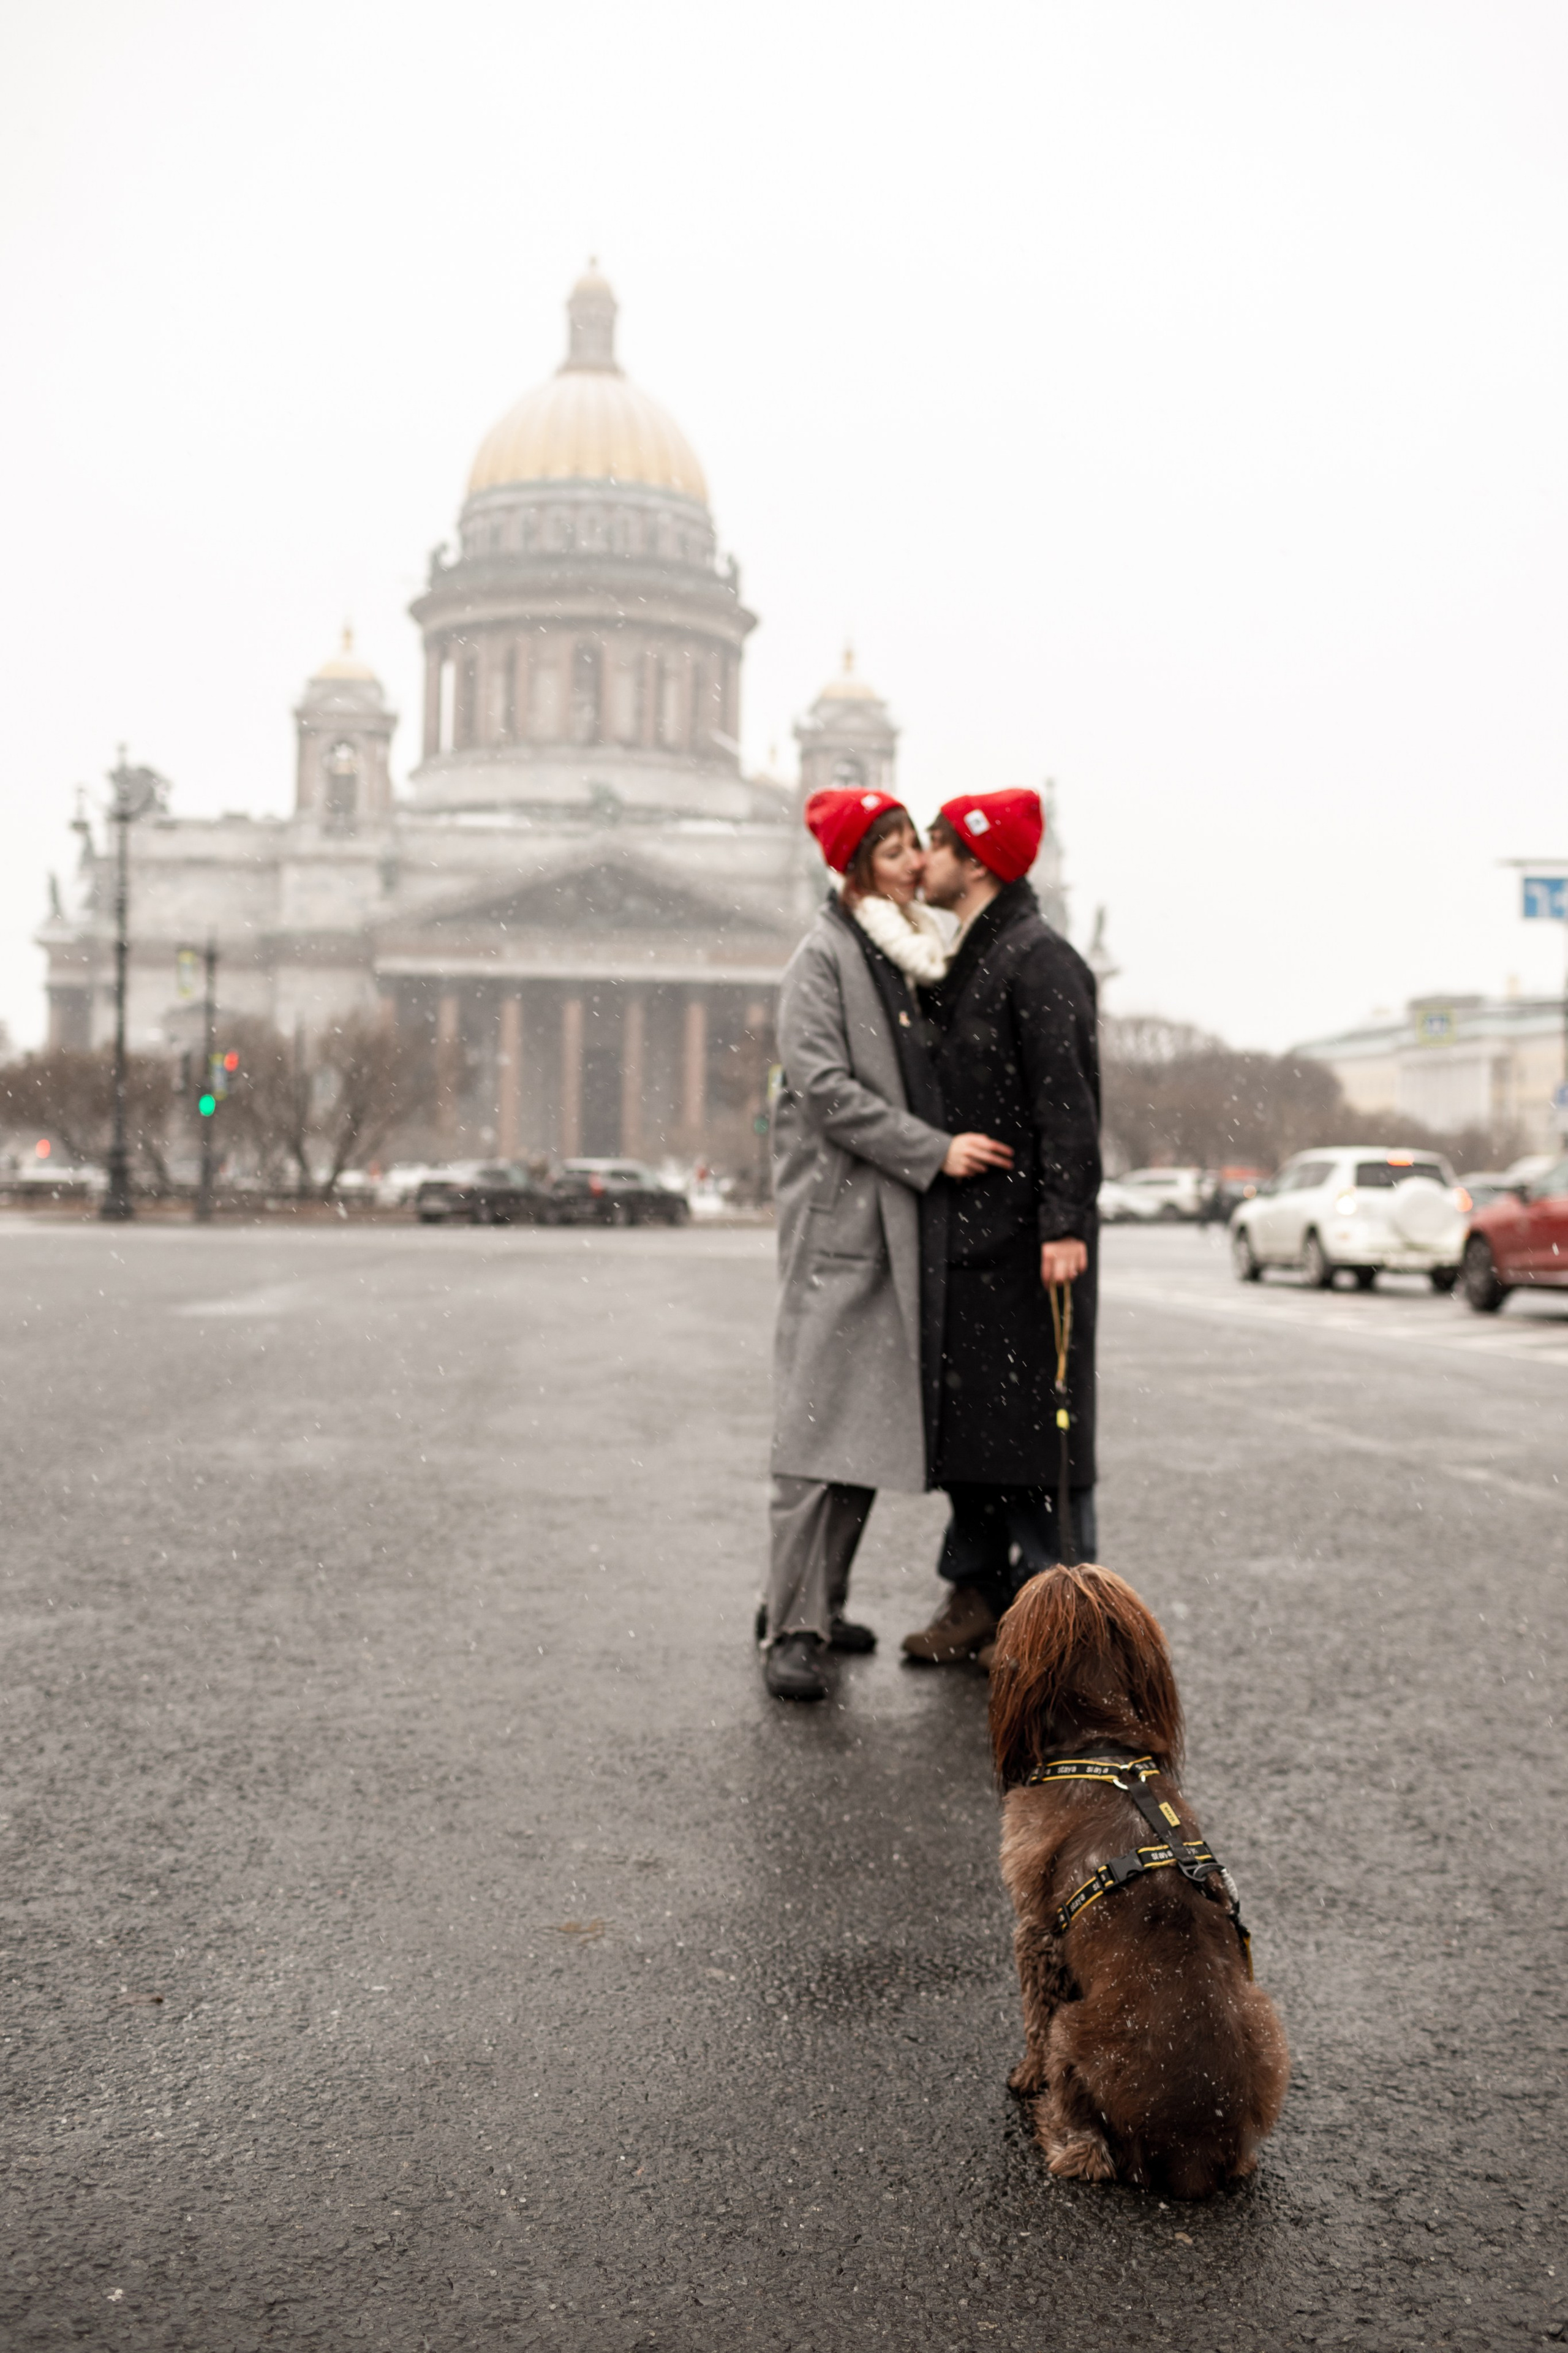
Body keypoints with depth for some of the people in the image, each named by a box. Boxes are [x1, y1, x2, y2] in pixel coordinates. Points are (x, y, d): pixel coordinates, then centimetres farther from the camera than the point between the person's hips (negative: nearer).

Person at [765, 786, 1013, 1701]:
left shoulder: (927, 955, 18)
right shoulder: (825, 956, -6)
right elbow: (824, 1086, -16)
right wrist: (937, 1152, -17)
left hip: (903, 1216, 8)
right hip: (840, 1210, -8)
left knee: (876, 1415, 9)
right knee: (822, 1420, -10)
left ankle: (818, 1600, 20)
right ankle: (794, 1631, -7)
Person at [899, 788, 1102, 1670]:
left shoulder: (1040, 961, -11)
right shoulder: (955, 961, 17)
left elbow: (1068, 1102, -18)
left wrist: (1064, 1223, -23)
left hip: (1026, 1233, -9)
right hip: (963, 1230, 9)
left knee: (1037, 1422, -3)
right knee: (963, 1419, 11)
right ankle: (978, 1595, 20)